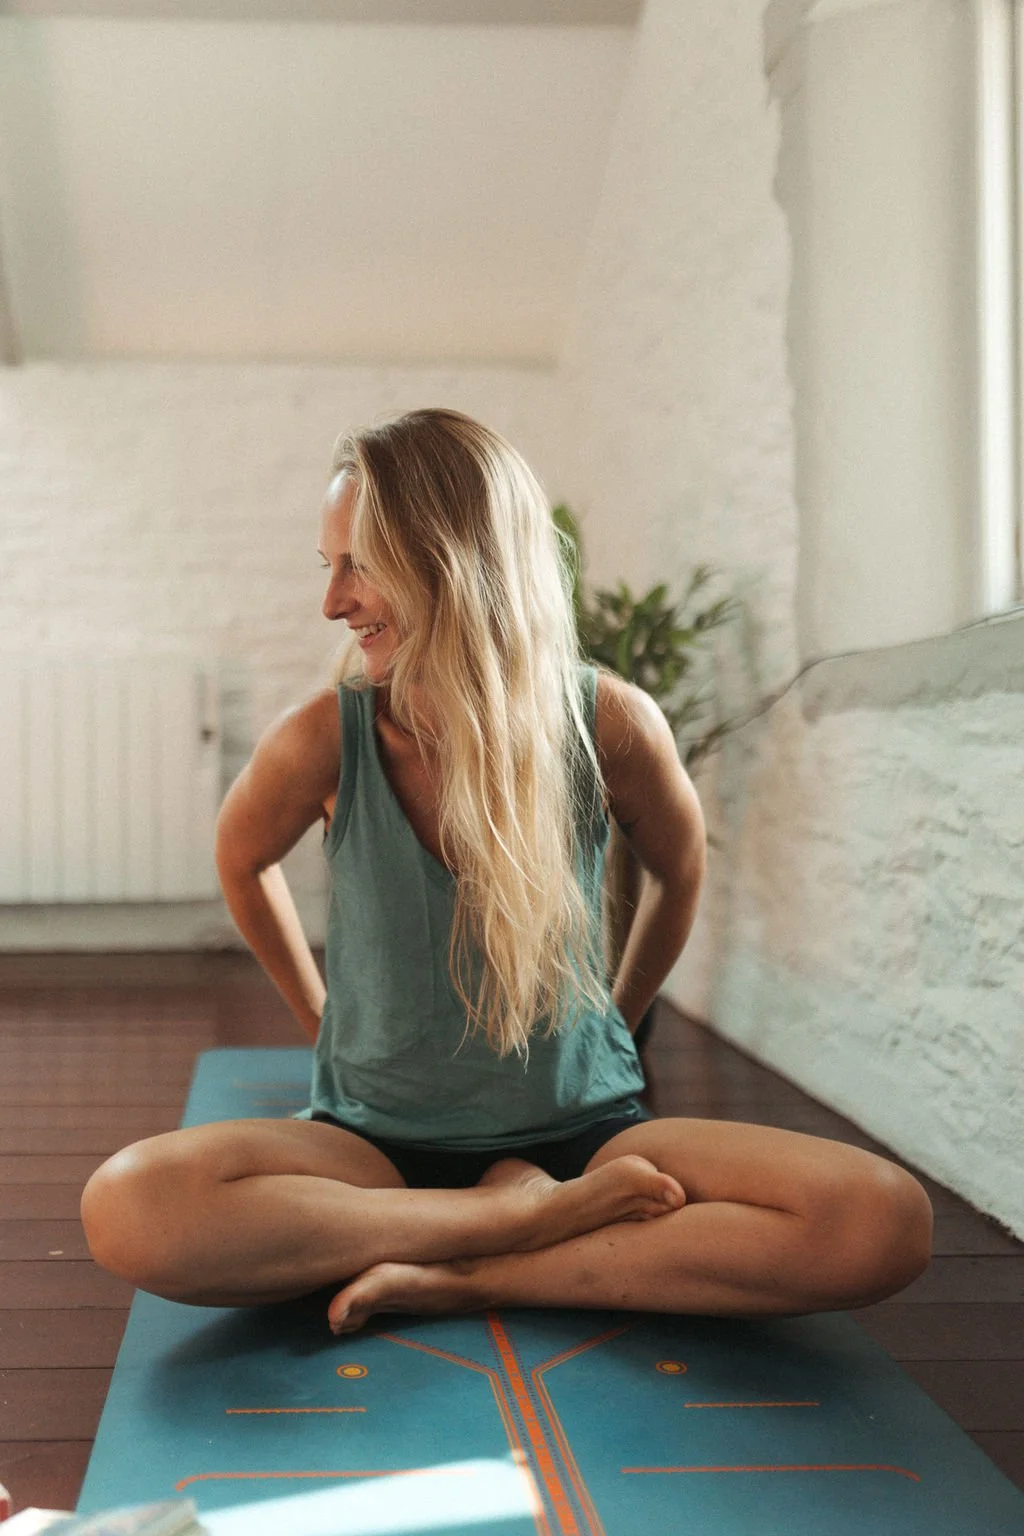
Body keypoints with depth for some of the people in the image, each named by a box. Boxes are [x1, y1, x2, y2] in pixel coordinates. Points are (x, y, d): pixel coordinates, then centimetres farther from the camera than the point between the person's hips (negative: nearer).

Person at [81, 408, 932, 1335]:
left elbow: (680, 871, 10)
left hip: (582, 1128, 0)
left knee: (885, 1221, -25)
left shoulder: (609, 725, -12)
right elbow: (244, 861, 12)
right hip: (375, 1142, 0)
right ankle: (536, 1217, -17)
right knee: (128, 1207, -31)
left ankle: (470, 1277, -18)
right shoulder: (323, 742, -12)